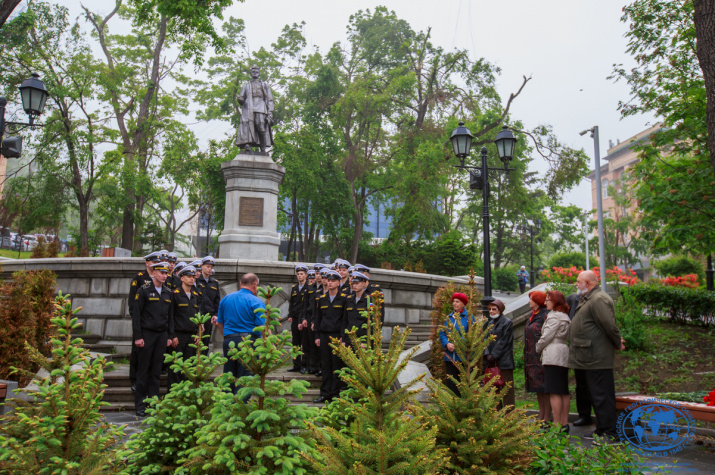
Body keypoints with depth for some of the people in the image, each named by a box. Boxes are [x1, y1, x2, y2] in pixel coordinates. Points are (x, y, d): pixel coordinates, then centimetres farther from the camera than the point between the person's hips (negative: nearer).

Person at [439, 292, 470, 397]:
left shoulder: (468, 317, -2)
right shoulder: (449, 317, 13)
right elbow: (442, 334, 11)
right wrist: (447, 344, -9)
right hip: (450, 357, 4)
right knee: (450, 382, 5)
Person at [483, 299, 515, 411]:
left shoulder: (507, 323, -2)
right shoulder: (488, 323, 16)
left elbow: (504, 342, -9)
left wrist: (494, 355, -12)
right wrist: (487, 354, -4)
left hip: (504, 360, -6)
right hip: (491, 360, 6)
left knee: (507, 387, -4)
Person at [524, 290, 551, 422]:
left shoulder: (545, 315, -11)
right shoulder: (533, 316, 16)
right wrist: (526, 357, 20)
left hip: (541, 357, -9)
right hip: (532, 358, 9)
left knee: (544, 389, -3)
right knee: (538, 390, 12)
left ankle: (546, 419, 3)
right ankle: (541, 418, 19)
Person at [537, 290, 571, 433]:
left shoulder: (554, 316, -10)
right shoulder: (565, 317, 19)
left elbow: (546, 337, -12)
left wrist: (538, 348, 6)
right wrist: (541, 349, 20)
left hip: (553, 356, -10)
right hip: (563, 356, 10)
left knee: (554, 392, -9)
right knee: (563, 392, 9)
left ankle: (557, 425, -10)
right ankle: (564, 424, 12)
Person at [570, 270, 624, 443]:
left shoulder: (599, 299, -17)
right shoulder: (587, 299, 16)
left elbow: (610, 325, -21)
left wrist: (617, 344, -7)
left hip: (597, 359, -11)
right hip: (589, 359, 11)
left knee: (602, 396, -4)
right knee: (596, 396, 17)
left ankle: (610, 433, 4)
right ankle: (601, 430, 27)